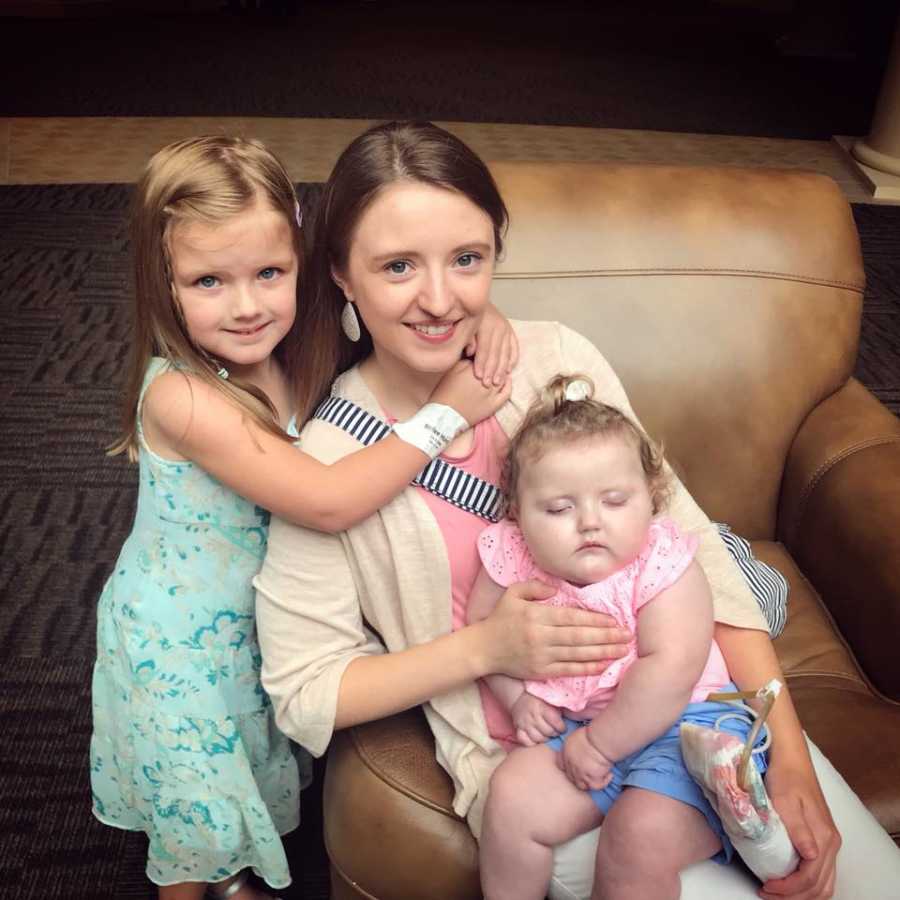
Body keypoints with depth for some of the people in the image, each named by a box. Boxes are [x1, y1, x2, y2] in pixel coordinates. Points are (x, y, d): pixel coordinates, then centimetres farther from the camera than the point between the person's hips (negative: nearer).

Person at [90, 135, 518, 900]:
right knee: (202, 806, 15)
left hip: (257, 621, 6)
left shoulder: (288, 355, -13)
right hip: (179, 643, -6)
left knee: (256, 772, 27)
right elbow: (329, 502, -37)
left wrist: (484, 321, -25)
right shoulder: (181, 397, -34)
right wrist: (444, 413, -32)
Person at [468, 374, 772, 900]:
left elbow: (671, 671, -28)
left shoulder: (661, 563, -20)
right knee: (512, 798, -12)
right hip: (576, 725, 5)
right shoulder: (513, 559, -8)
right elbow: (481, 629, 8)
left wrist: (598, 744, -23)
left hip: (684, 724, -4)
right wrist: (517, 698, -5)